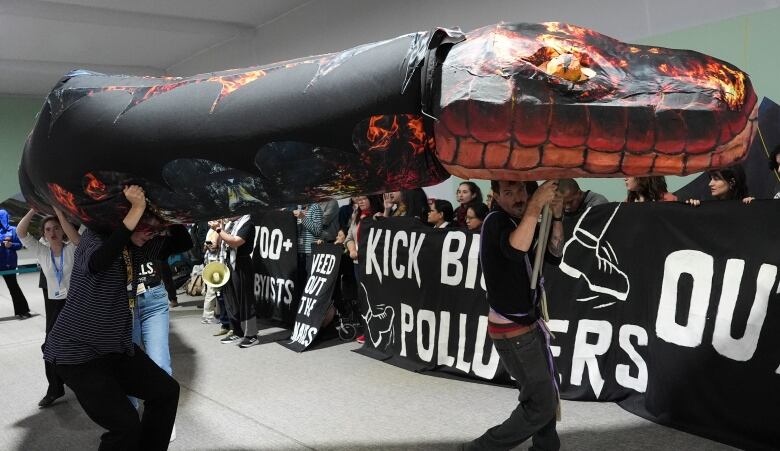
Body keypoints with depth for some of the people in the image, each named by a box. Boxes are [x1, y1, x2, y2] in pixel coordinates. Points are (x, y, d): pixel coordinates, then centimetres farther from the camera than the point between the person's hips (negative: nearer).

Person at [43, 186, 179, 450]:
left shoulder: (131, 245, 4)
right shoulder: (95, 237, -20)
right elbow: (96, 263, -44)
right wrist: (136, 209, -43)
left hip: (116, 347, 8)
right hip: (77, 352, -8)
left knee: (166, 391, 9)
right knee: (125, 425, -14)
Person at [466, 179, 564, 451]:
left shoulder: (518, 221, 10)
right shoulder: (496, 221, -18)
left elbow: (554, 255, 5)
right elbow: (516, 249, -38)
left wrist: (556, 216, -9)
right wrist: (535, 206, -35)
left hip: (529, 325, 9)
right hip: (512, 332, -9)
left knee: (548, 397, 17)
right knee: (542, 405, -4)